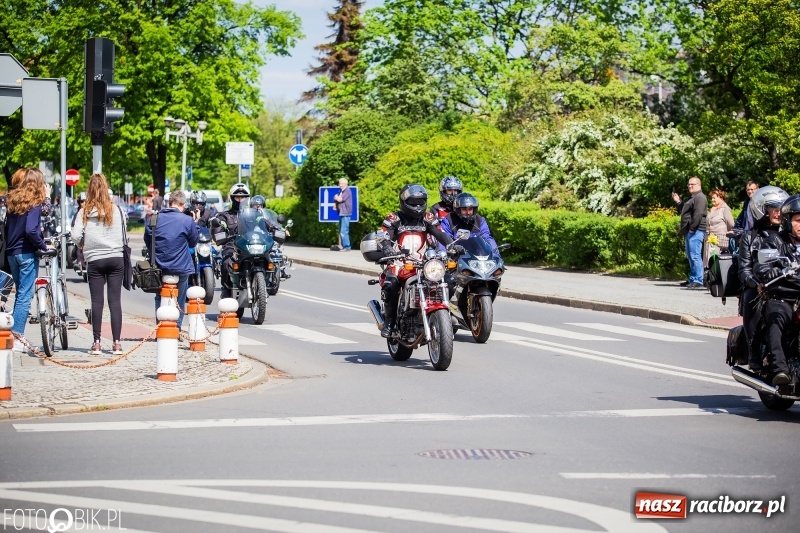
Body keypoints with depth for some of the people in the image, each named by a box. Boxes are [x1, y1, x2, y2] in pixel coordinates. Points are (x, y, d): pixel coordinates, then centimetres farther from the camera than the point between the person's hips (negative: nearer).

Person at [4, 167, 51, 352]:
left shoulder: (12, 201, 11)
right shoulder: (34, 204, -12)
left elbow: (7, 227, 12)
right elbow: (31, 231, -23)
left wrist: (10, 247, 15)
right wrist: (44, 246, -12)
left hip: (11, 253, 7)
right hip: (27, 253, -7)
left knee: (20, 293, 17)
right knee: (25, 295, -4)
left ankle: (14, 335, 17)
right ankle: (17, 338, -8)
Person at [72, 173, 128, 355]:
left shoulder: (84, 212, -3)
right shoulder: (117, 210, -1)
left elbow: (76, 236, -8)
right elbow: (124, 236, 1)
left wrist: (86, 242, 12)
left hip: (95, 260, -1)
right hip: (116, 258, 1)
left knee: (97, 301, 4)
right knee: (115, 300, 2)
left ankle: (96, 343, 3)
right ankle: (117, 343, 0)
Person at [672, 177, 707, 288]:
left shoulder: (700, 197, -10)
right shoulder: (691, 198, 24)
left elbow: (698, 214, -21)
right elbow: (684, 211, 33)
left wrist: (692, 228, -23)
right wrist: (678, 202, 21)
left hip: (695, 231, -11)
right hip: (689, 232, 11)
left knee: (695, 256, -14)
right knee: (690, 257, 14)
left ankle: (698, 281, -17)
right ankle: (692, 279, 20)